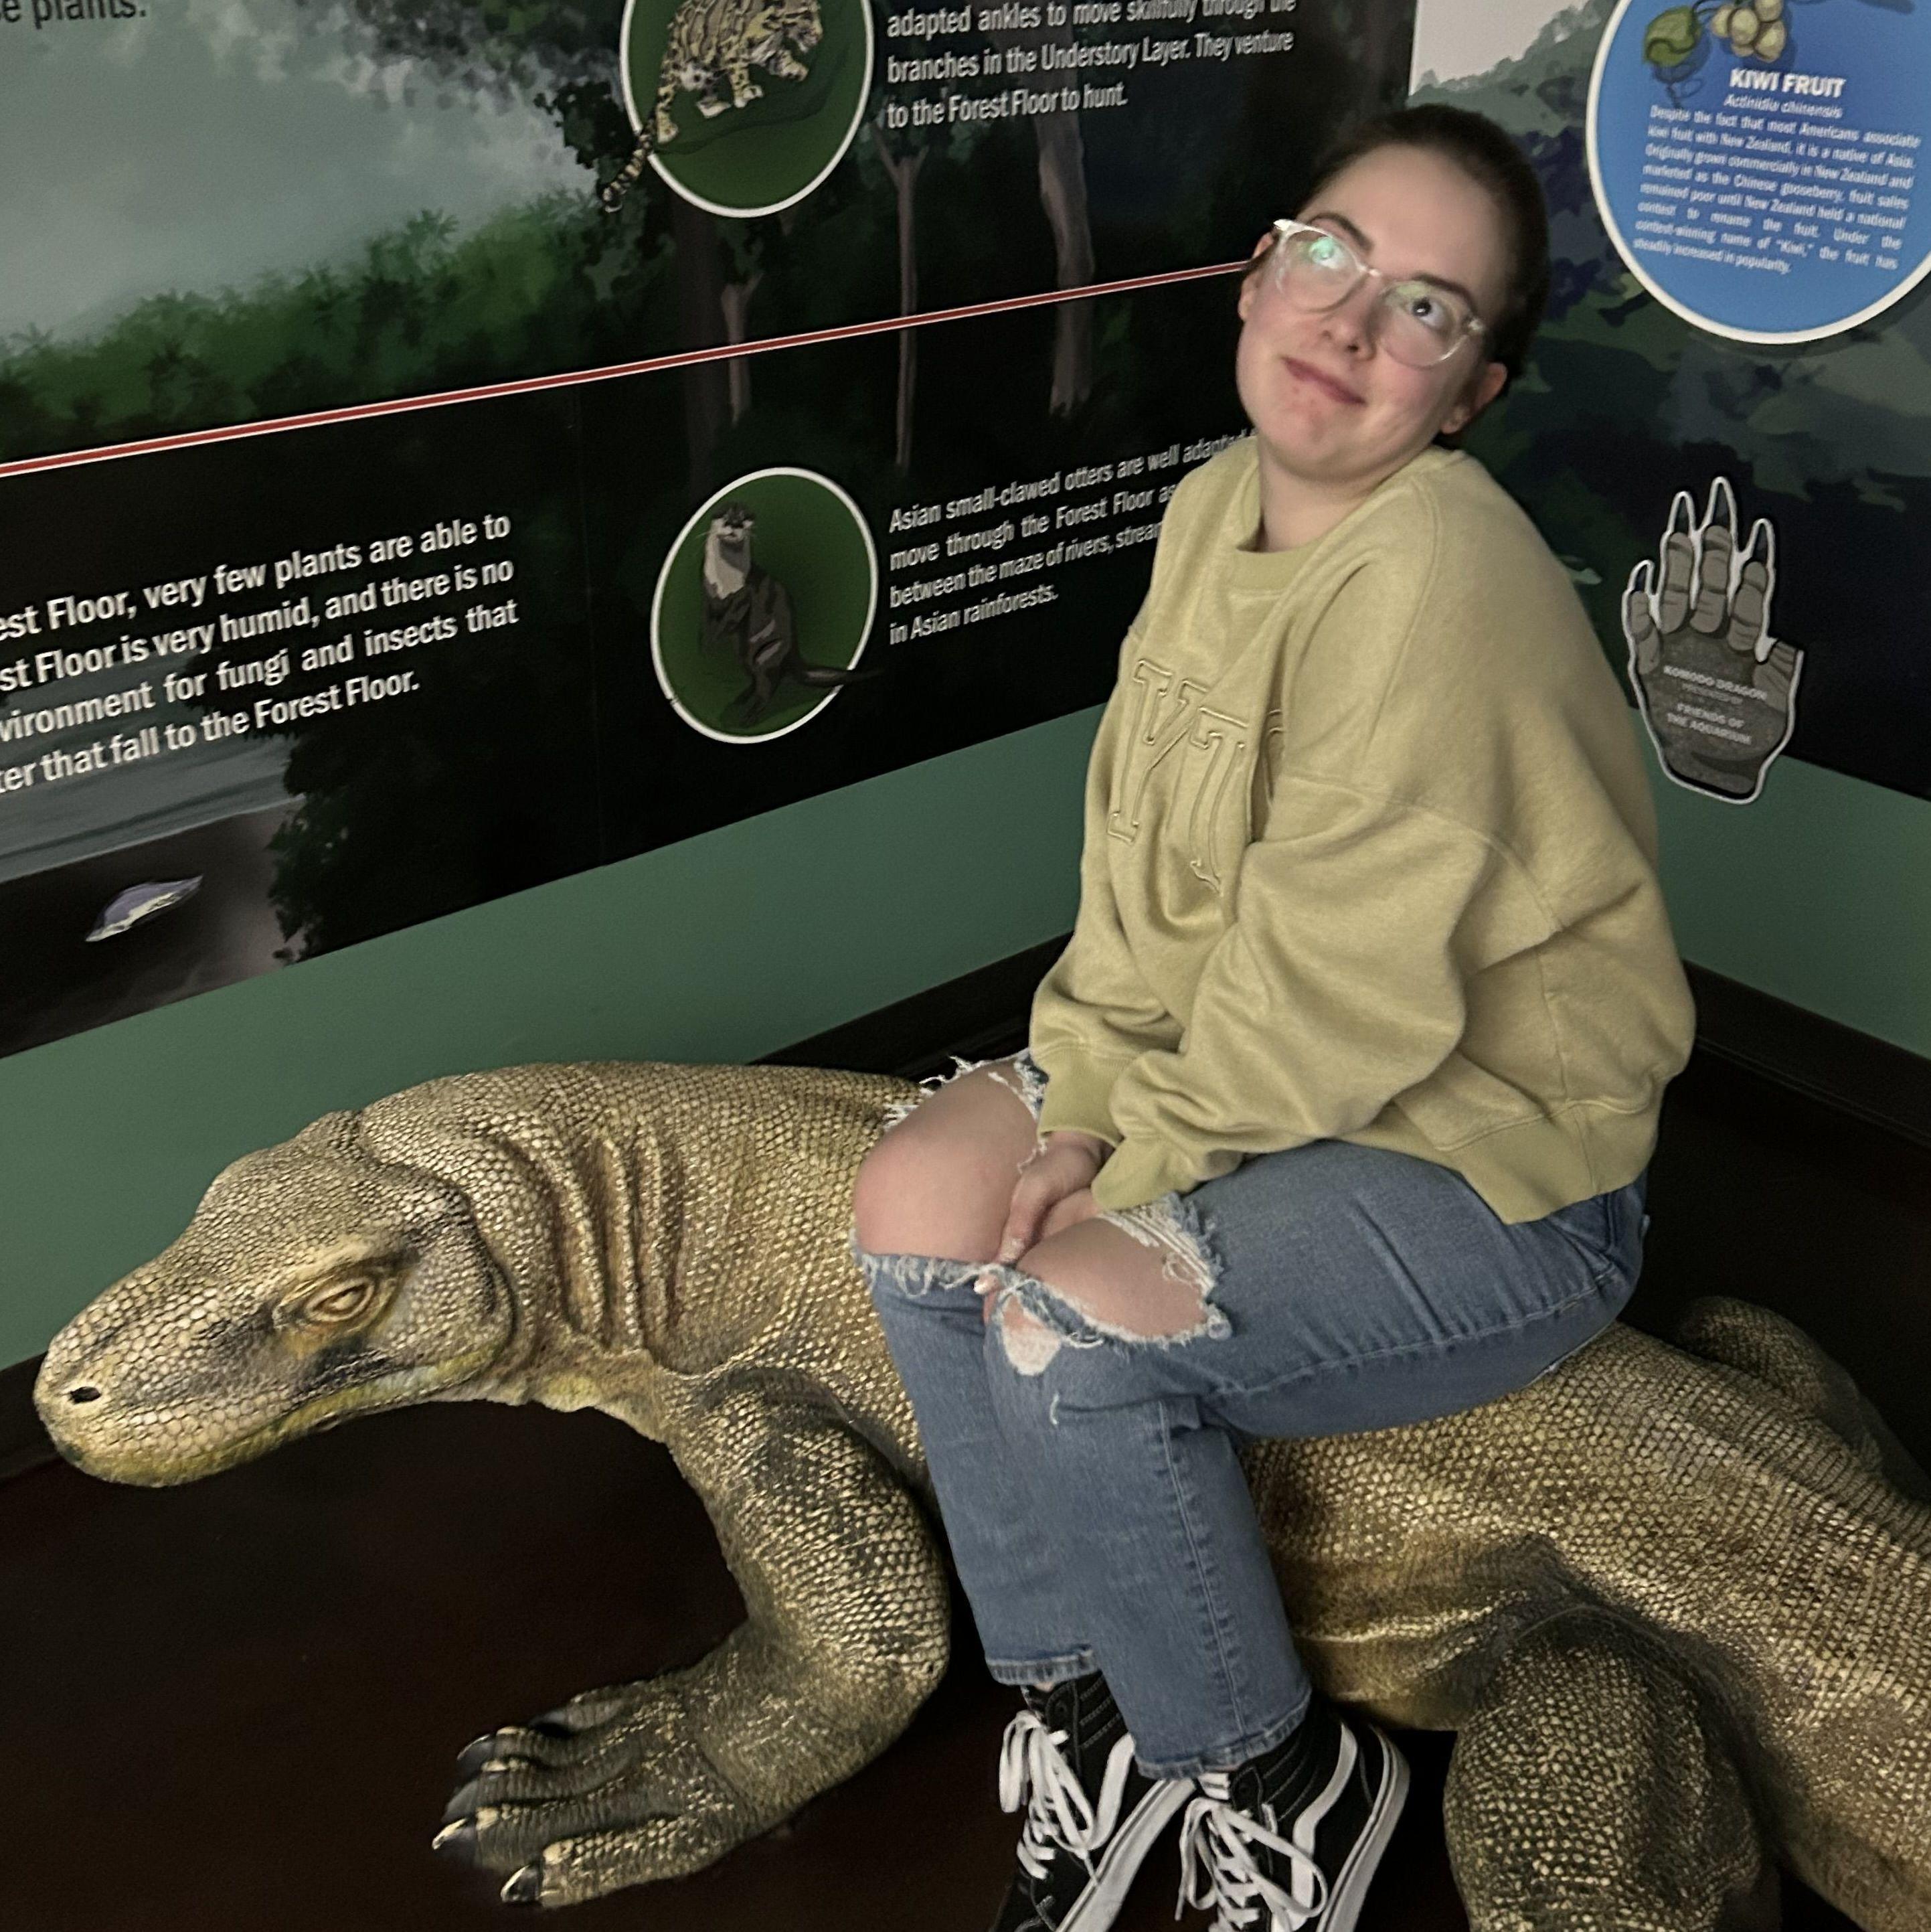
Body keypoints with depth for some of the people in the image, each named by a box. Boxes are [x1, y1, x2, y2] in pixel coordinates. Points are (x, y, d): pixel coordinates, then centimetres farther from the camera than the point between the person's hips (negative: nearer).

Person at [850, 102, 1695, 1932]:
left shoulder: (1438, 581, -26)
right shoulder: (1215, 503, 1)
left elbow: (1336, 996, -26)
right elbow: (1142, 858, 2)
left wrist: (1130, 1158, -15)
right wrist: (1083, 1096, -9)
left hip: (1490, 1163, -8)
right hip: (1238, 1068, 8)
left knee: (1067, 1322, -24)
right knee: (918, 1200, -7)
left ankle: (1279, 1783, 4)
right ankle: (1081, 1717, 8)